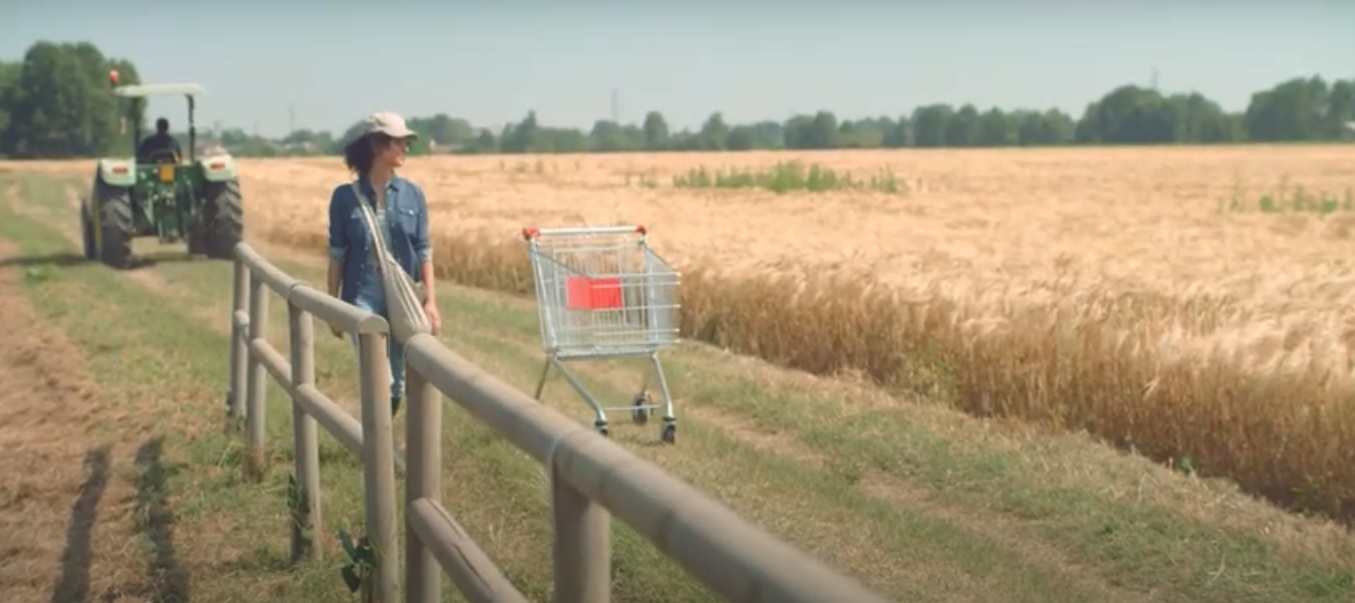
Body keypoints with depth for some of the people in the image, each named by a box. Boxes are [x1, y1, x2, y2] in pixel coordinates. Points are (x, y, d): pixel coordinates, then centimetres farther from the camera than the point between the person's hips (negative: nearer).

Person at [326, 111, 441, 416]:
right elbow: (337, 255, 0)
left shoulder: (412, 194, 2)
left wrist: (430, 301, 1)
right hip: (363, 299, -3)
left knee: (396, 384, 10)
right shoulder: (346, 196, -5)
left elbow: (423, 251, 5)